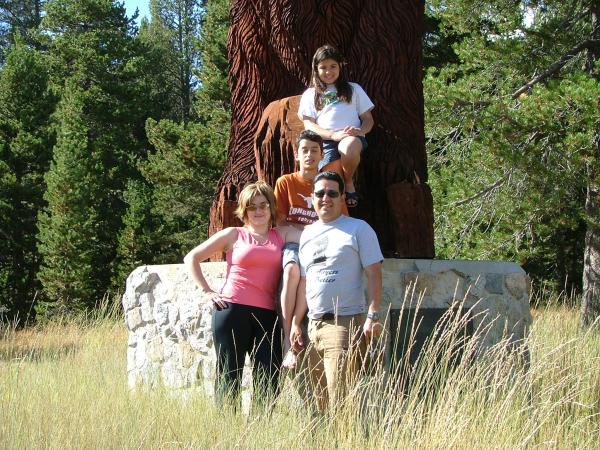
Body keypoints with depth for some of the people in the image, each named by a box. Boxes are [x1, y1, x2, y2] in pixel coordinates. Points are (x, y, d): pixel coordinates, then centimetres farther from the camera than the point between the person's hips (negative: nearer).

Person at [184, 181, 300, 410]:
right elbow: (191, 258, 8)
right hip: (232, 311, -2)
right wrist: (208, 292, 3)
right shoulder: (234, 235, 9)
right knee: (229, 376, 1)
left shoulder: (282, 235, 15)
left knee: (269, 382, -3)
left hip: (267, 315, 2)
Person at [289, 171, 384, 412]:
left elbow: (374, 275, -4)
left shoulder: (358, 229, 1)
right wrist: (296, 322, 16)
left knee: (340, 401, -13)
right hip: (314, 325, 6)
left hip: (347, 322, -6)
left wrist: (372, 315, -13)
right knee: (320, 400, 6)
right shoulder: (307, 234, 18)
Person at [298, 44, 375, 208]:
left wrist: (360, 130, -9)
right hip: (325, 141, 0)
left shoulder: (353, 89, 24)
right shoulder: (310, 95, 23)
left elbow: (368, 119, 18)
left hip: (352, 138, 0)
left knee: (349, 147, -39)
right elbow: (309, 124, 9)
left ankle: (349, 182, -10)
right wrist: (334, 135, -11)